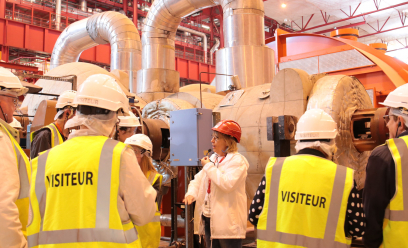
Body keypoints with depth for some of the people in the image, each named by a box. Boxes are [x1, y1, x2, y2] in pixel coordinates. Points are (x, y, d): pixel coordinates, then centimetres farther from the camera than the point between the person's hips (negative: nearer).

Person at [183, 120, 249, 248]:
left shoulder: (237, 161, -10)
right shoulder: (213, 158, 15)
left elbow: (227, 184, -25)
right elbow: (198, 179, 16)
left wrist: (209, 166, -14)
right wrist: (191, 193, -4)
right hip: (209, 219, 8)